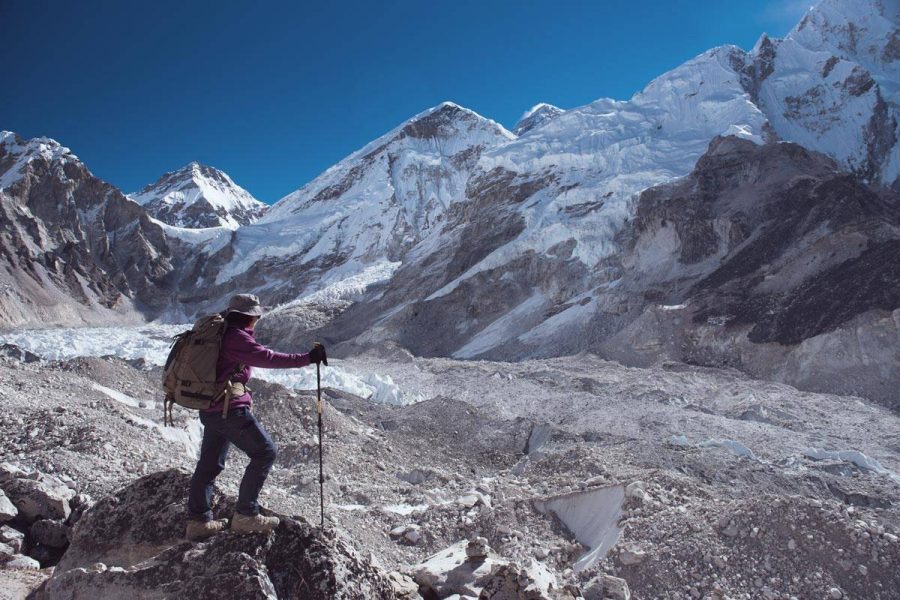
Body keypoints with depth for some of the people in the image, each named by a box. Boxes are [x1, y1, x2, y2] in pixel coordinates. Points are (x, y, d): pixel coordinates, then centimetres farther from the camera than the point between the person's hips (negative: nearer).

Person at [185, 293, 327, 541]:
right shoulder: (237, 337, -14)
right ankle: (245, 515, 0)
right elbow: (267, 358, -23)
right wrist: (306, 359, -25)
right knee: (264, 452, -1)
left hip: (209, 410, 10)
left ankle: (198, 521, 23)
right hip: (231, 409, -10)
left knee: (209, 464, 16)